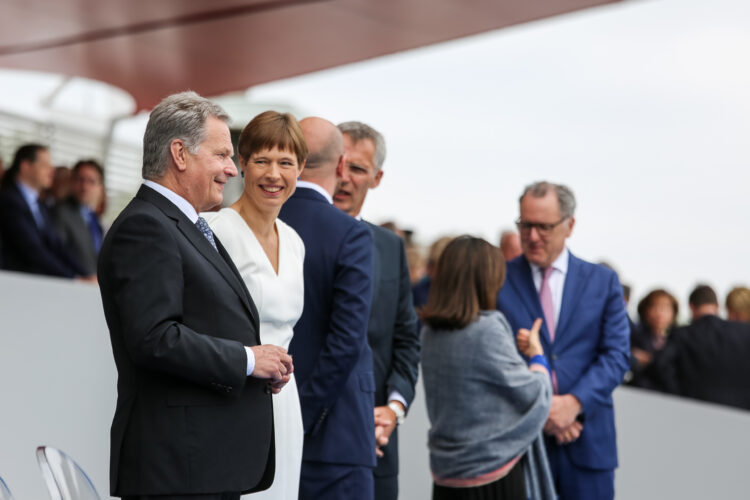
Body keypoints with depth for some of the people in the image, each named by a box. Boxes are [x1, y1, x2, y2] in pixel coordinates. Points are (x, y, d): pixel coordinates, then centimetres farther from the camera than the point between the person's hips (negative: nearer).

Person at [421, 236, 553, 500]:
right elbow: (533, 394, -7)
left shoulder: (431, 332, 4)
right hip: (493, 472, -7)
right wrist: (537, 354, 10)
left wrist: (514, 348, 12)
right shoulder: (487, 329, -17)